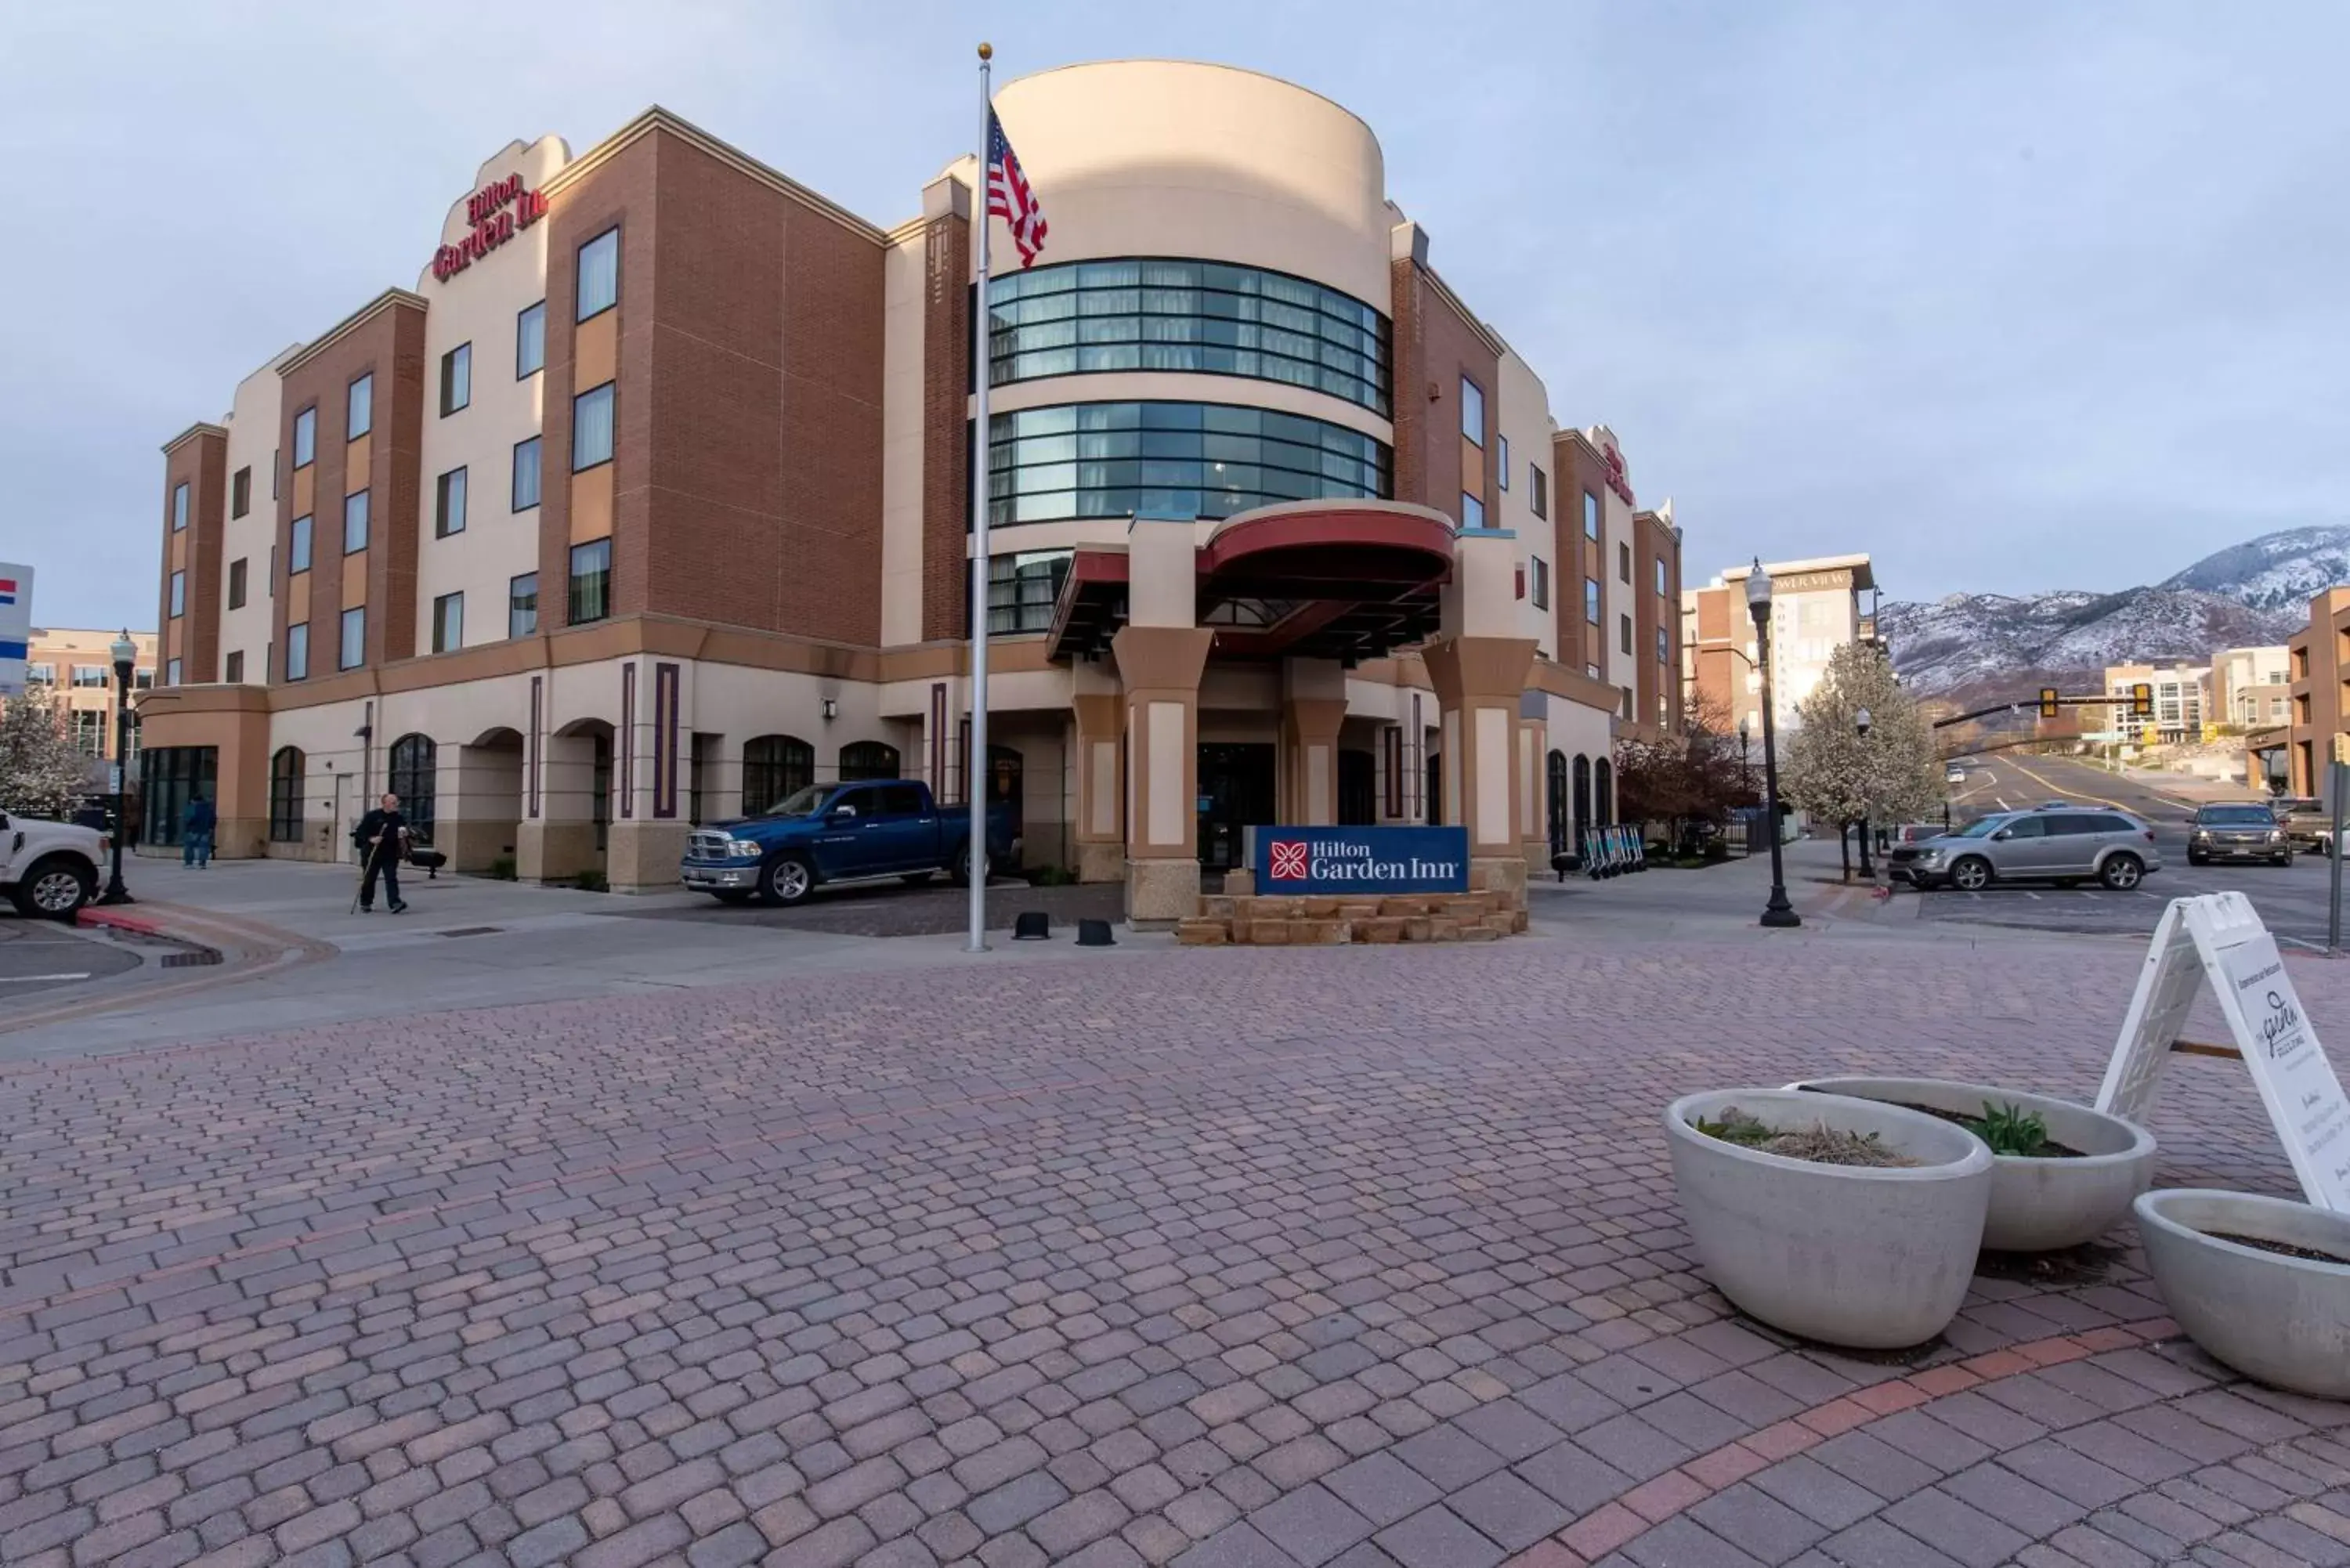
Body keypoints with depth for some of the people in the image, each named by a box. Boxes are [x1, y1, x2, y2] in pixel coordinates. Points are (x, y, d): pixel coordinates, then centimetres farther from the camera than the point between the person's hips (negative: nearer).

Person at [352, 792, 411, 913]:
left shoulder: (399, 818, 6)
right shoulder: (372, 816, -5)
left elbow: (404, 836, 14)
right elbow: (361, 831, -5)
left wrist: (403, 836, -8)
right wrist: (370, 839, -21)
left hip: (391, 854, 1)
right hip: (372, 854, -1)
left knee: (391, 878, -8)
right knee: (369, 879, 11)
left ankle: (395, 903, -16)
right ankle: (365, 904, 26)